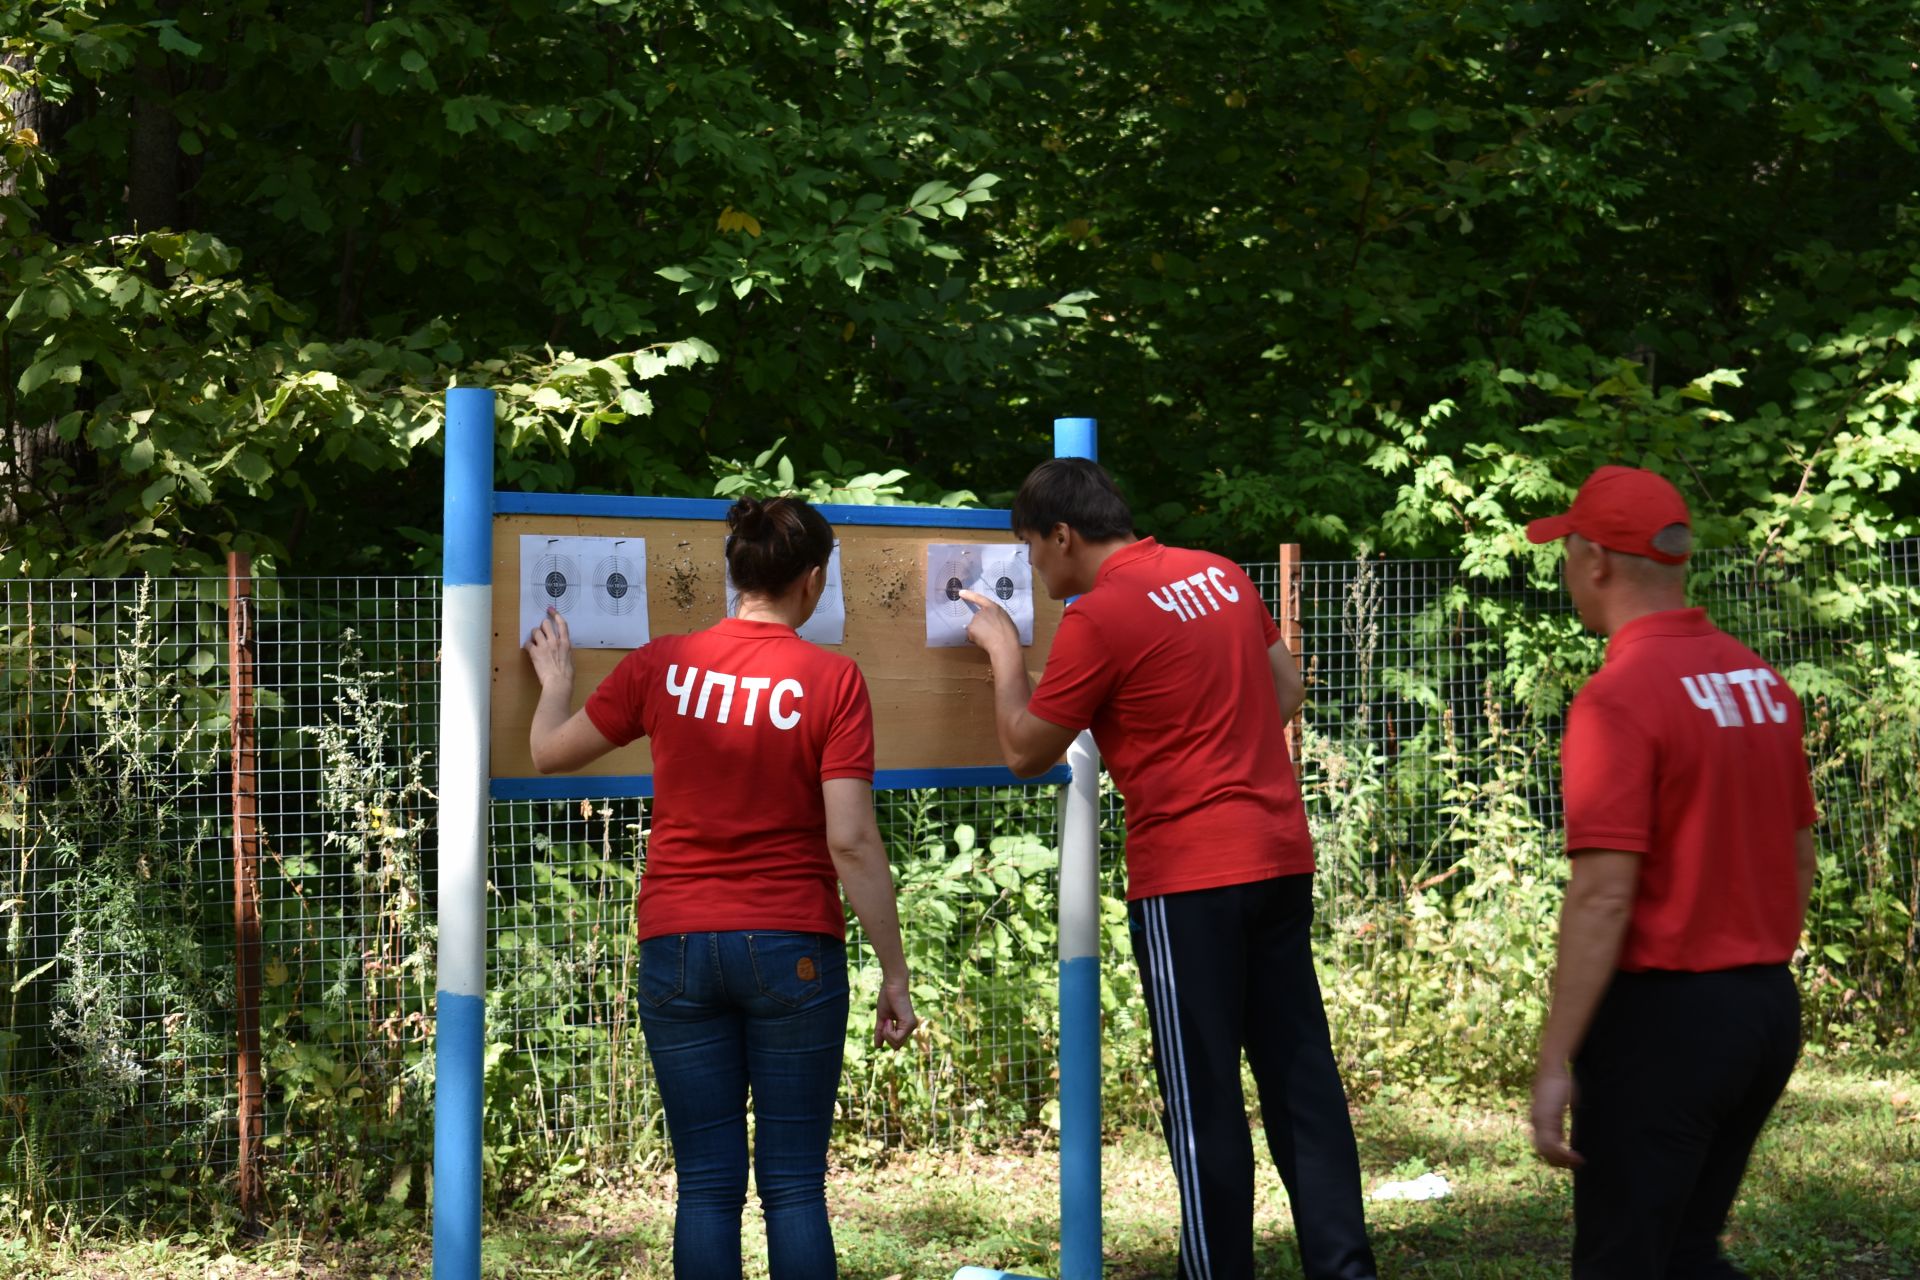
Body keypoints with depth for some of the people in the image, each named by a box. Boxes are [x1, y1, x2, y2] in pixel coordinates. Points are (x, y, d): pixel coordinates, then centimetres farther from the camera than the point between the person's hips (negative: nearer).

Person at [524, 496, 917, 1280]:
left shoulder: (663, 665, 1)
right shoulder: (832, 680, -7)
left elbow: (550, 753, 14)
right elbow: (851, 841, -11)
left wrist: (556, 681, 35)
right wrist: (894, 974, -4)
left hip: (677, 944, 2)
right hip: (792, 949, -2)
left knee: (708, 1185, 6)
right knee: (794, 1184, 4)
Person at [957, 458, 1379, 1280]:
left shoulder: (1098, 617, -12)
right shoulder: (1220, 574, 10)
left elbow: (1024, 753, -4)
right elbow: (1287, 687, 20)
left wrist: (1003, 650, 9)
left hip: (1189, 878, -7)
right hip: (1282, 857, 7)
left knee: (1202, 1099, 0)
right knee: (1302, 1073, 11)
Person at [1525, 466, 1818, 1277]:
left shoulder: (1617, 699, -16)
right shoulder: (1762, 682, 8)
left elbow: (1605, 897, -20)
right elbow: (1801, 858, 15)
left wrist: (1553, 1066, -17)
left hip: (1664, 1015, -8)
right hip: (1769, 1010, 8)